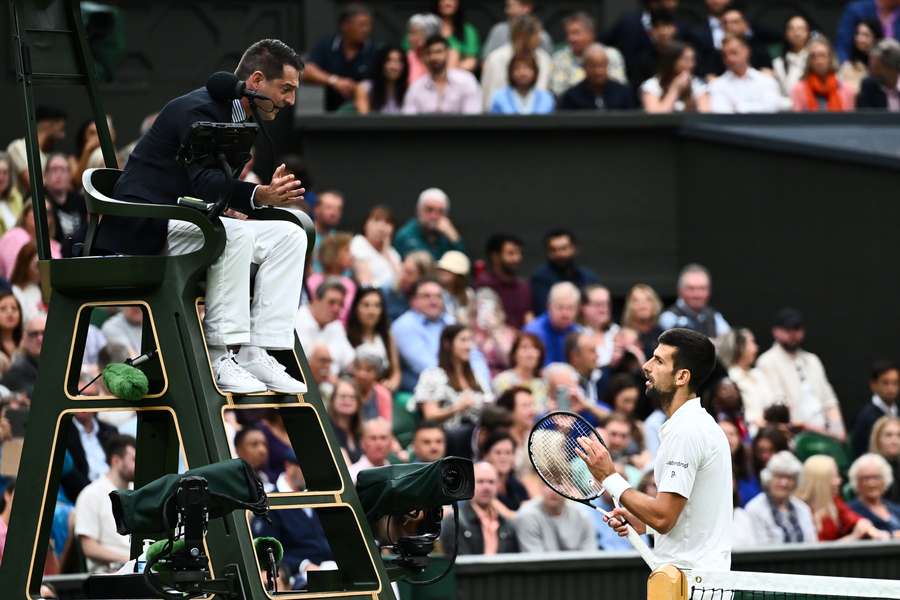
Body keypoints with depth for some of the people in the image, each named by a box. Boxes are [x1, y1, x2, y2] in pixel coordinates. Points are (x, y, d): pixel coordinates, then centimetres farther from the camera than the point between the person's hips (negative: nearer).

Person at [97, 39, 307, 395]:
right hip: (142, 229, -10)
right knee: (235, 236, -34)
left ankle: (255, 353, -13)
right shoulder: (200, 109, -17)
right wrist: (259, 196, -45)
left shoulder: (232, 114, 14)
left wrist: (238, 207, 0)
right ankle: (218, 355, -28)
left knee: (289, 236, -4)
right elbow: (204, 181, -31)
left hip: (180, 222, 10)